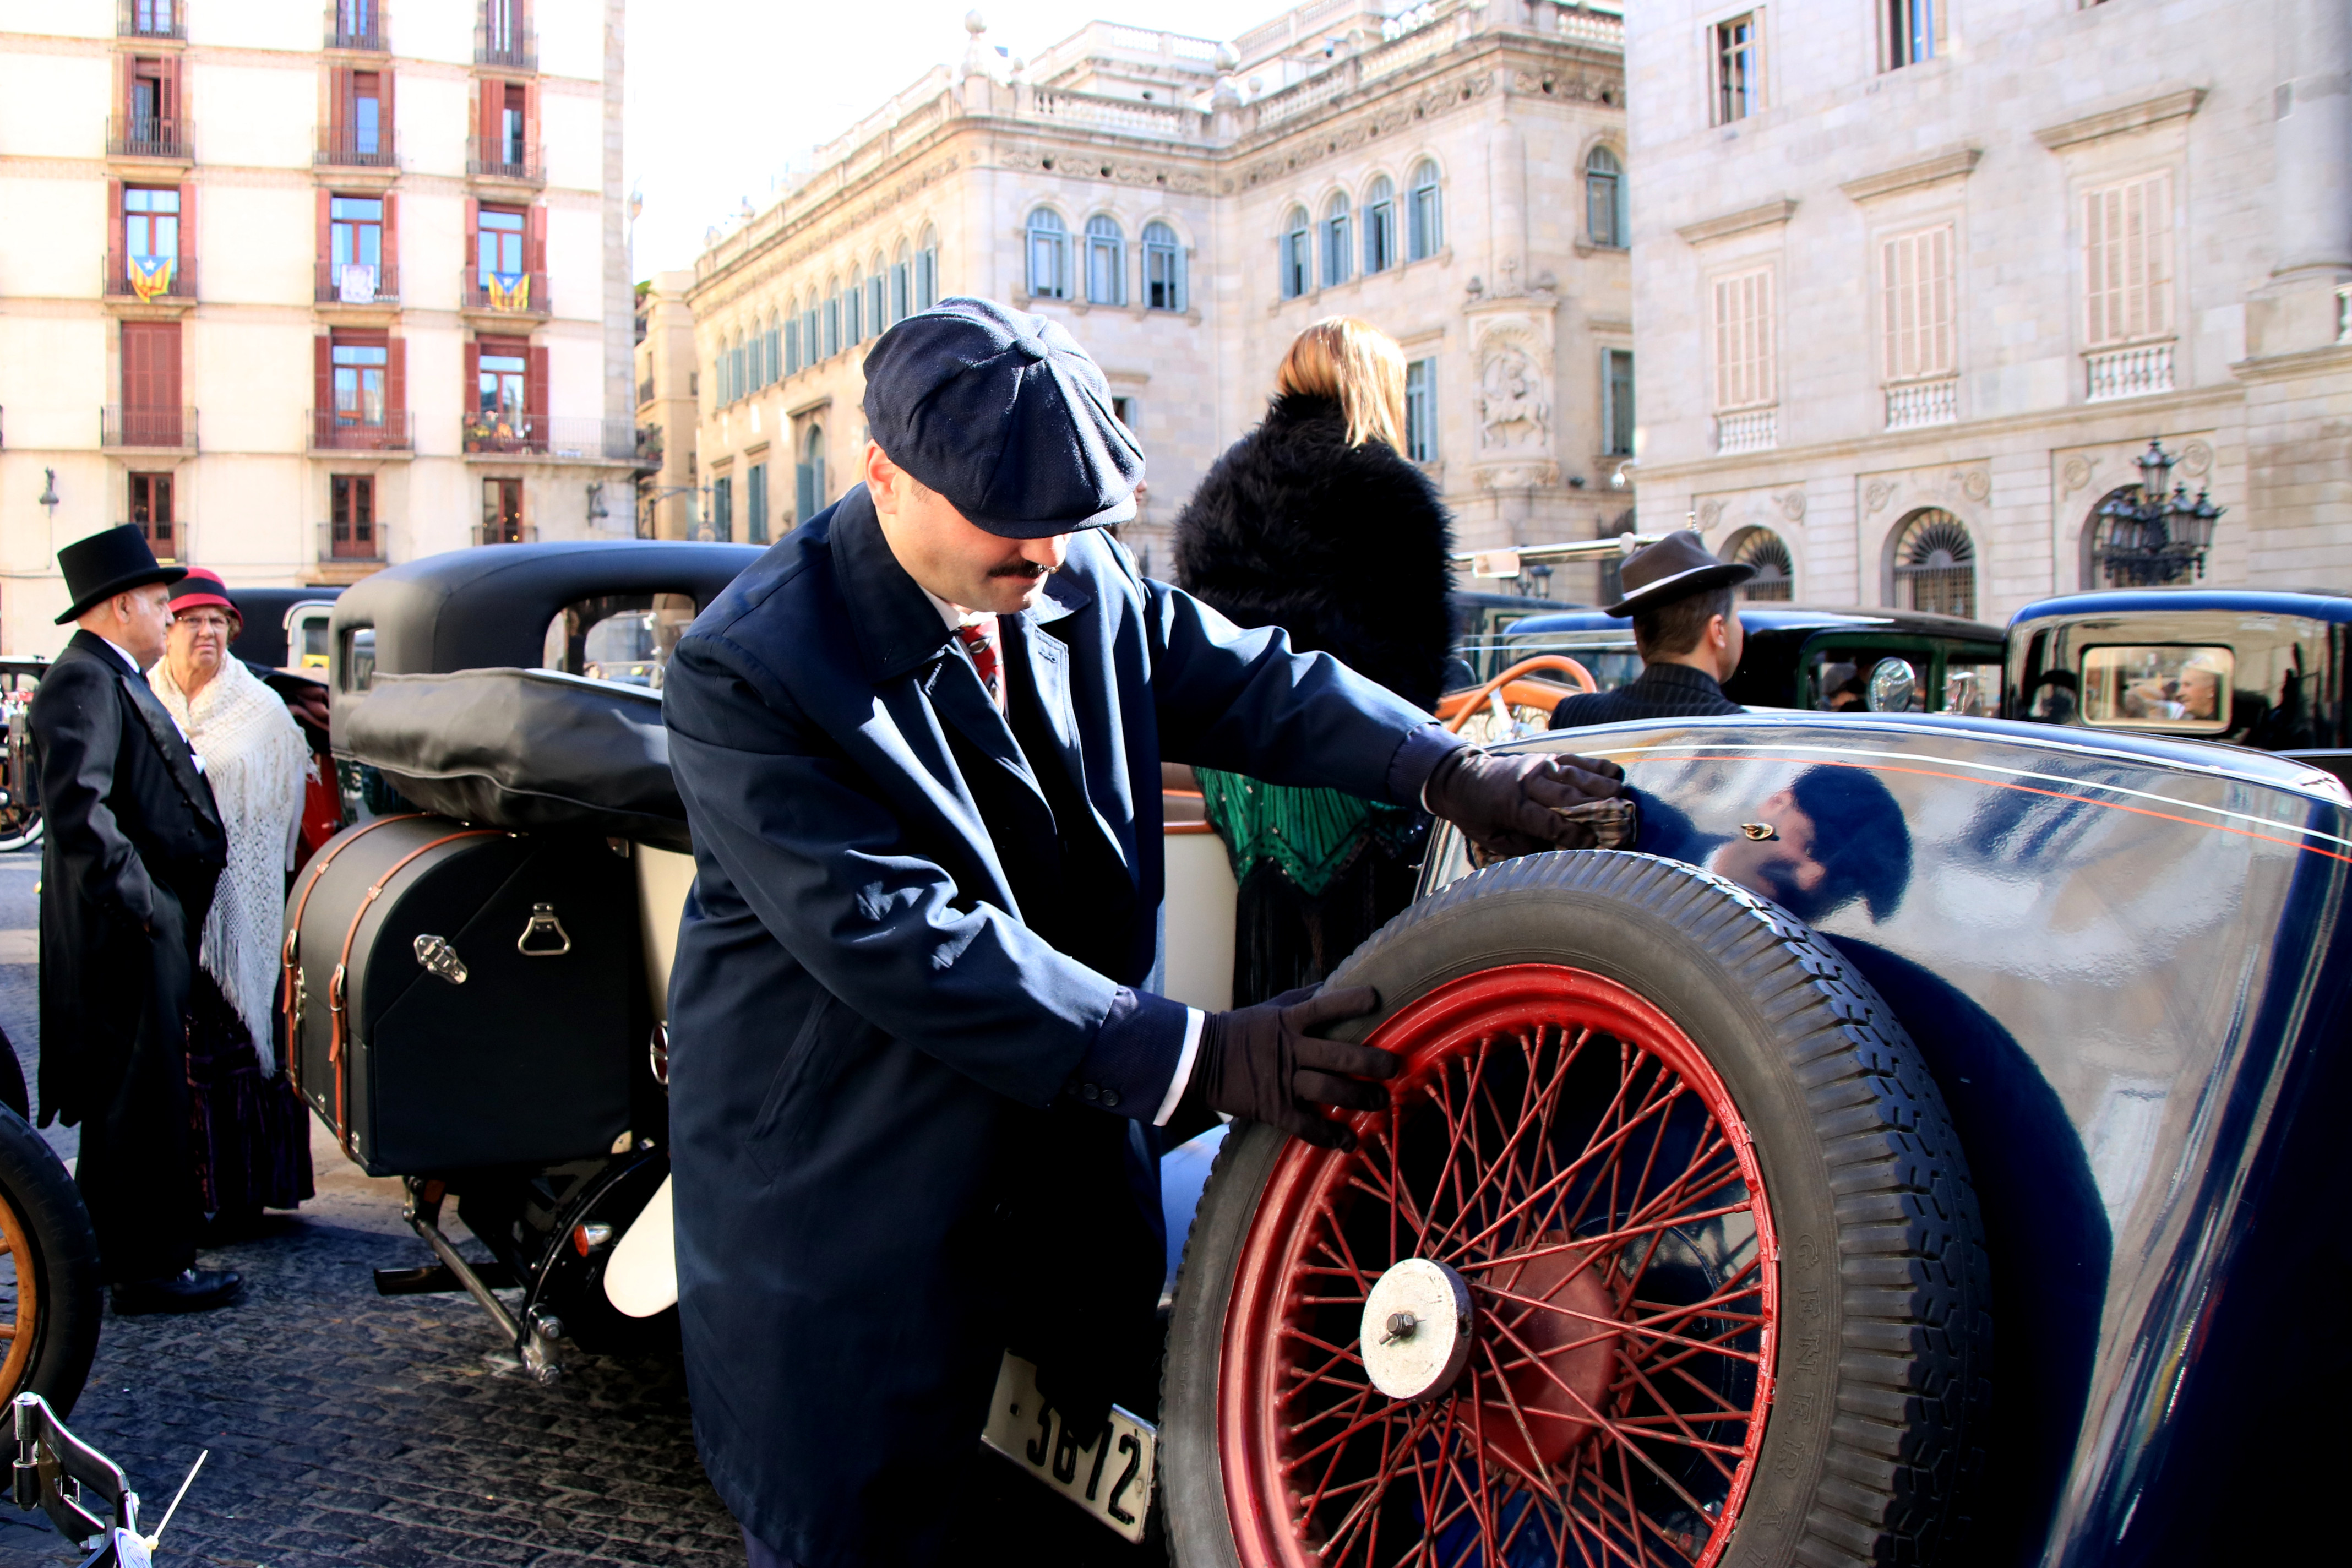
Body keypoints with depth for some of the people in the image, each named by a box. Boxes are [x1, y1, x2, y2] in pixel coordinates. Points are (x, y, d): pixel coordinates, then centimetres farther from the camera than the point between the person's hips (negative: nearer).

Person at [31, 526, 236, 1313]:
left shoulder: (119, 680, 19)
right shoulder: (83, 681, -14)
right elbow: (79, 807, -25)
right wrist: (138, 900, -24)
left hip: (151, 927, 11)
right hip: (126, 929, -11)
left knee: (128, 1095, 17)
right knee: (142, 1097, -4)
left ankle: (114, 1248, 28)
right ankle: (149, 1269, 3)